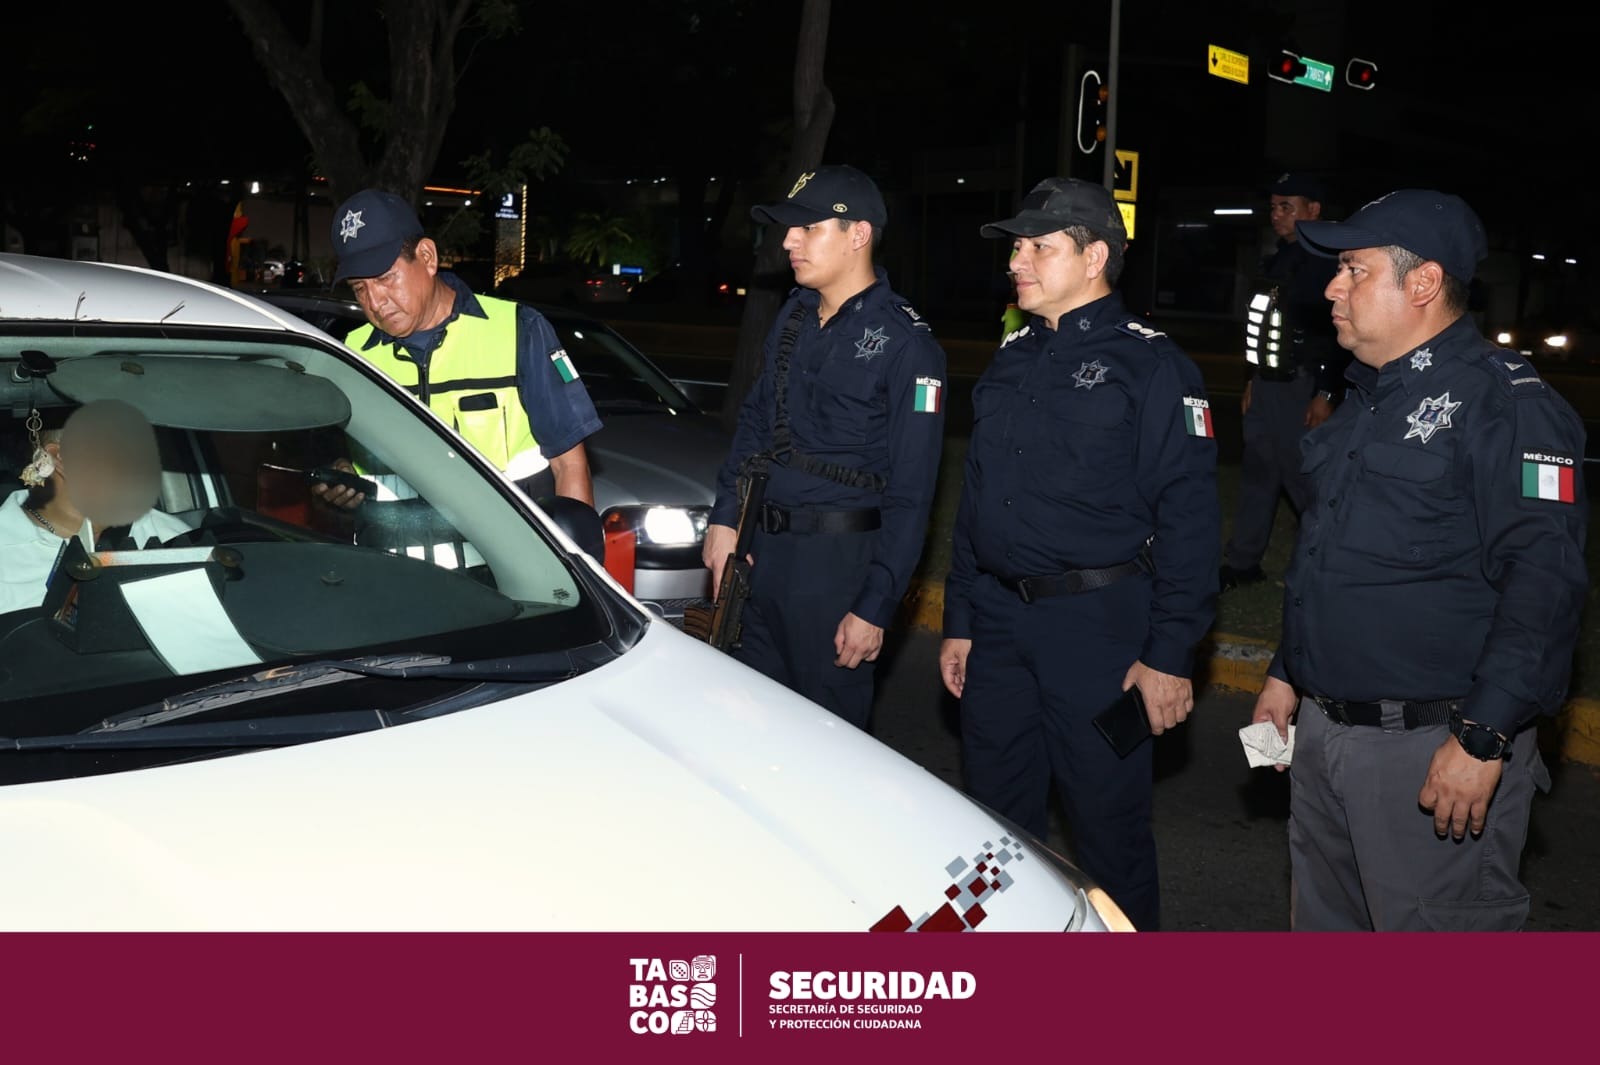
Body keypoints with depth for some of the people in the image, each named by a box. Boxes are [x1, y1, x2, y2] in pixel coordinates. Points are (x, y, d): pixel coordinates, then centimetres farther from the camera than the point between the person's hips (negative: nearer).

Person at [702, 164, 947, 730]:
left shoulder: (906, 344, -13)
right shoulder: (794, 315, 9)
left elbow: (910, 493, -13)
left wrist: (875, 607, -15)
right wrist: (724, 519, 8)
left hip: (839, 559, -7)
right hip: (761, 548, 7)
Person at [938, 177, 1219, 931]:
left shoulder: (1150, 364, -8)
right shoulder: (1012, 360, 13)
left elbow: (1187, 518, -12)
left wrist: (1168, 655, -16)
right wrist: (959, 622, 15)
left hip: (1097, 622, -6)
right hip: (998, 620, 7)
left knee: (1108, 819, 3)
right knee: (996, 818, 14)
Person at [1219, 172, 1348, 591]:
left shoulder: (1327, 265, -12)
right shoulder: (1275, 262, 14)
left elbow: (1341, 335, -18)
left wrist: (1326, 395, -21)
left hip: (1301, 388, -9)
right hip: (1267, 385, 9)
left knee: (1304, 477, -4)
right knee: (1257, 473, 12)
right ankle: (1241, 563, 18)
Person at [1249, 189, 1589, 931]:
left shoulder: (1506, 403, -14)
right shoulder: (1367, 399, 16)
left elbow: (1543, 582, -21)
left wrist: (1482, 740, -25)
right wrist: (1286, 673, 22)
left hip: (1435, 752, -9)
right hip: (1321, 730, 9)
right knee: (1325, 924, 18)